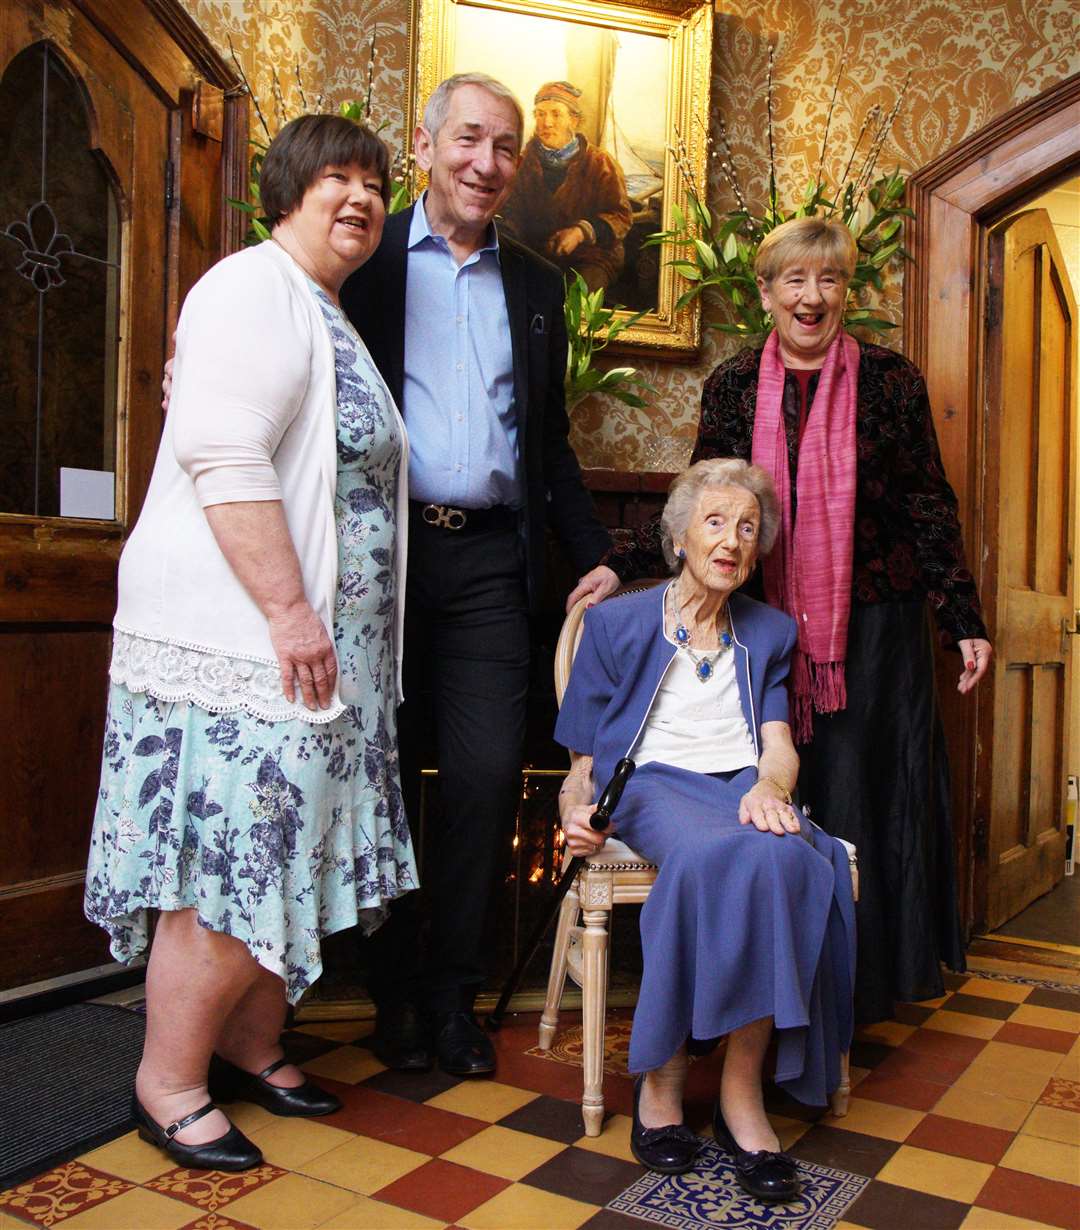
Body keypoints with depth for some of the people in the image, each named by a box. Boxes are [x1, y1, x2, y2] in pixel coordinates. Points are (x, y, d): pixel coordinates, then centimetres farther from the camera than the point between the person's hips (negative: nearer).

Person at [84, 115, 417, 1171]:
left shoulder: (325, 317, 22)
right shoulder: (256, 289, -9)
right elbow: (221, 452, -22)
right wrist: (288, 609, -24)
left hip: (309, 640, 10)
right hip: (242, 634, -10)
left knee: (284, 851, 14)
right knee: (230, 858, -5)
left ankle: (249, 1044, 28)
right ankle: (168, 1083, 12)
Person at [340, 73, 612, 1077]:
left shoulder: (535, 285, 17)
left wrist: (593, 555, 13)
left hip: (489, 558, 3)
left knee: (485, 778, -1)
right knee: (384, 775, 5)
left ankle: (454, 994, 16)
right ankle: (396, 992, 21)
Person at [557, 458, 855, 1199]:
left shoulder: (770, 631, 20)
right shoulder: (618, 623, 10)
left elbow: (780, 743, 8)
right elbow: (585, 754, 10)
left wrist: (770, 785, -16)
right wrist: (577, 816, -12)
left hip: (743, 784, 3)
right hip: (651, 782, -3)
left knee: (786, 855, -34)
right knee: (711, 853, -38)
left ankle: (743, 1089, -24)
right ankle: (662, 1074, -23)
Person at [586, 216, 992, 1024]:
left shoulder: (890, 381, 1)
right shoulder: (733, 387, 6)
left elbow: (930, 509, 2)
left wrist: (964, 621, -2)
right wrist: (622, 564, -1)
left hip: (871, 630, -1)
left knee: (863, 797, 3)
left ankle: (859, 988, 20)